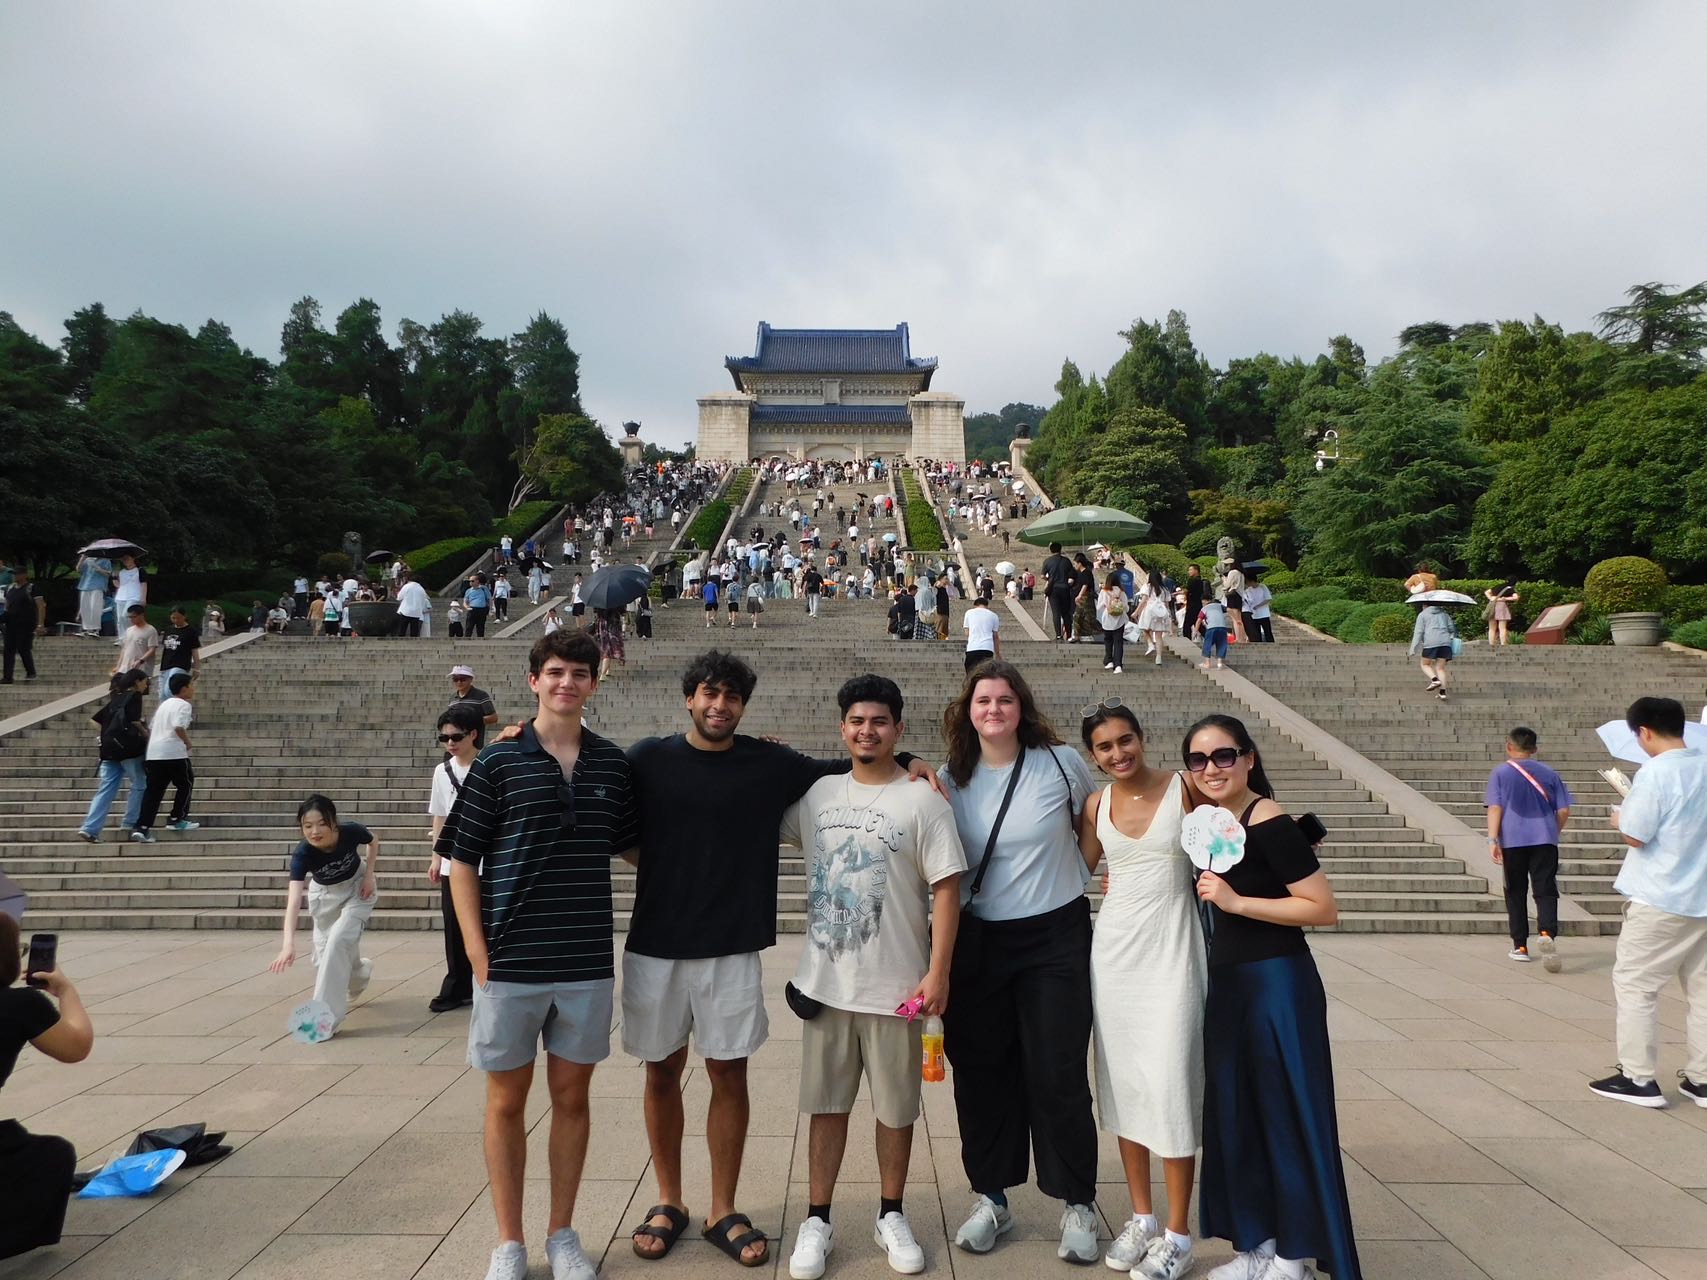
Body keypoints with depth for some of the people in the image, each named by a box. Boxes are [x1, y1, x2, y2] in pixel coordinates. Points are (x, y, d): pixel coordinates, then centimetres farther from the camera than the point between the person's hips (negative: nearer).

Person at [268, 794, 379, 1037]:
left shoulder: (351, 832, -33)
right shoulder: (302, 854, -35)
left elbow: (373, 842, -6)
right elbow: (294, 899, -46)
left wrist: (370, 874, -17)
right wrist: (289, 943, -58)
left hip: (357, 886, -2)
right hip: (324, 892, 2)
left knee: (339, 940, -20)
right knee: (325, 952, 4)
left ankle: (327, 1017, -15)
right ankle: (359, 972, 40)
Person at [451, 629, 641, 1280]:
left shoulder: (614, 764, 2)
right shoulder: (498, 762, -5)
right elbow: (463, 862, -3)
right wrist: (478, 955, -8)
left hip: (587, 963, 2)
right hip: (511, 962, -2)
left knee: (571, 1095, 13)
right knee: (507, 1100, 10)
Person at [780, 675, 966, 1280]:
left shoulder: (923, 801, -8)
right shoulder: (818, 792, 4)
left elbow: (946, 889, -9)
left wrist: (938, 972, -14)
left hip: (896, 986, -3)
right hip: (824, 981, 3)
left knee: (895, 1108, 11)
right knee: (826, 1104, 12)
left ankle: (891, 1217, 31)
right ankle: (816, 1221, 26)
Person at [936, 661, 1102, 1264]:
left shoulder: (1062, 762, -7)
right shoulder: (950, 780, 0)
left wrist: (1073, 876, 7)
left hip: (1056, 937, -2)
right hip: (977, 941, 2)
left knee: (1057, 1075, 2)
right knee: (982, 1072, 9)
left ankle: (1077, 1206, 20)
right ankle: (991, 1199, 26)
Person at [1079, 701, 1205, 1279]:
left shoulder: (1185, 789, -7)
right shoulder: (1097, 804, 5)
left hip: (1171, 952, -4)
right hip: (1114, 950, 4)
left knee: (1169, 1086, -1)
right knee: (1122, 1085, 10)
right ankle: (1141, 1218, 26)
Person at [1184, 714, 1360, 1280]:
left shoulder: (1270, 822, -18)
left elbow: (1324, 908, -20)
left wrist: (1236, 901, -23)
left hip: (1277, 984, -8)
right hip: (1227, 984, 8)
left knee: (1285, 1115, 5)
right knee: (1234, 1113, 14)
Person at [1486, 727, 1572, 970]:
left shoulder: (1500, 773, 0)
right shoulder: (1548, 773, 7)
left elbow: (1495, 808, -9)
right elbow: (1564, 810, 7)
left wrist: (1493, 840, -10)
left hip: (1513, 841, -1)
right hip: (1544, 840, 1)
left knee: (1516, 893, 10)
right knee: (1546, 891, -1)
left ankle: (1520, 946, 14)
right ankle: (1548, 933, -27)